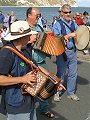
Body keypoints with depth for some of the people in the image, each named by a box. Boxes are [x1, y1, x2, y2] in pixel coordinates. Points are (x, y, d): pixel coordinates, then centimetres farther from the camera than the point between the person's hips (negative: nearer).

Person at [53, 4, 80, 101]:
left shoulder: (73, 23, 11)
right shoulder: (58, 24, -4)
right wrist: (69, 35, -21)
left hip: (73, 51, 5)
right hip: (62, 52, -4)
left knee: (73, 73, 9)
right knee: (60, 73, 6)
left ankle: (71, 93, 24)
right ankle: (57, 93, 21)